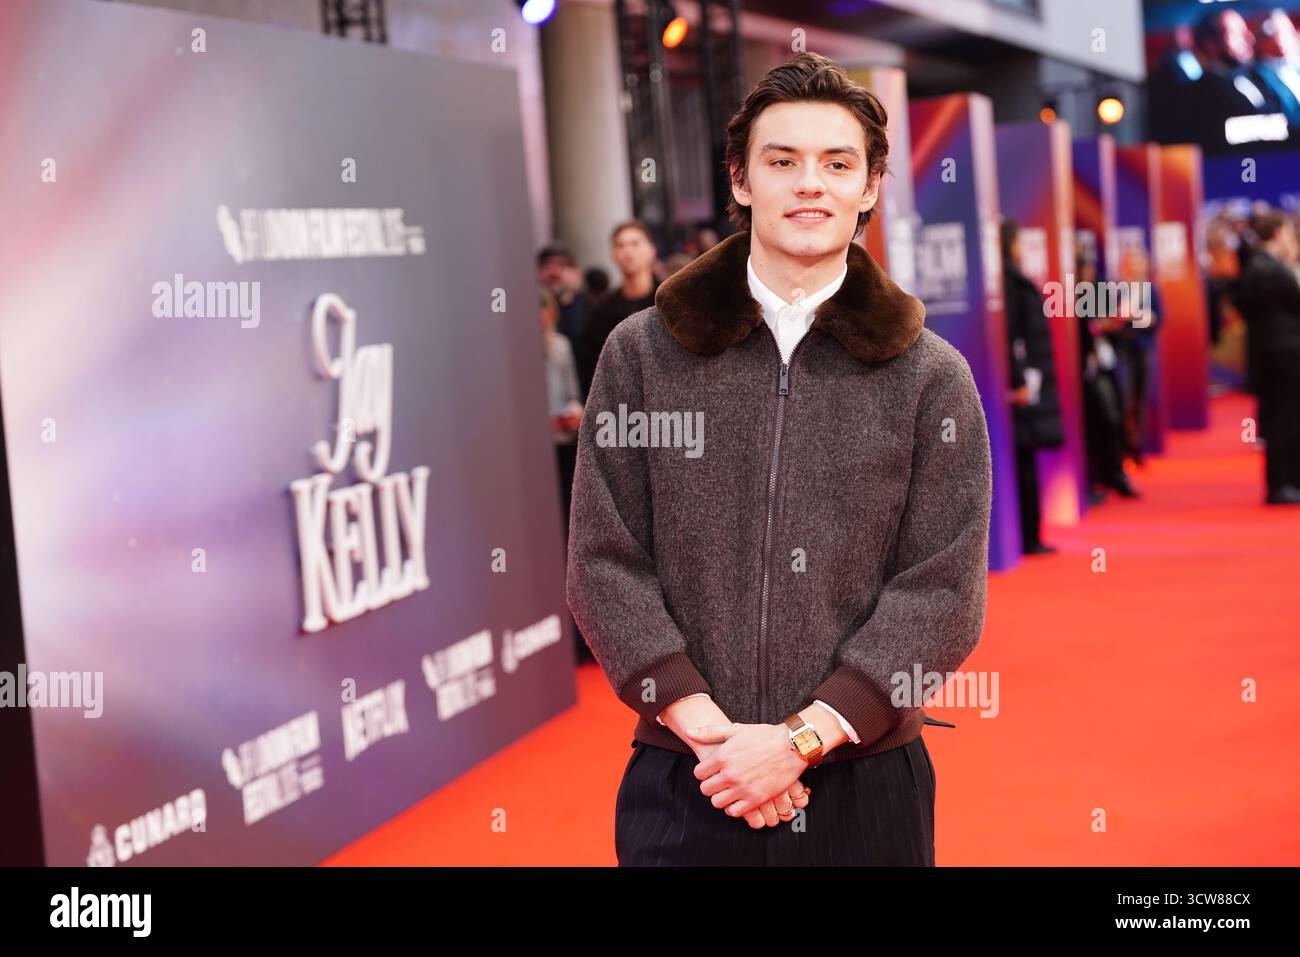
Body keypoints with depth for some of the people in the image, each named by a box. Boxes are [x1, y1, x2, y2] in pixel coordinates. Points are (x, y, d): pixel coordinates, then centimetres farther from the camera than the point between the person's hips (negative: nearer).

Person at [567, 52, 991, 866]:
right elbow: (604, 563, -1)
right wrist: (705, 727, -12)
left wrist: (803, 738, -14)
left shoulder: (933, 379, 1)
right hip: (681, 788, 0)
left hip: (867, 789, 0)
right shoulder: (642, 355, 3)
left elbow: (944, 589, -5)